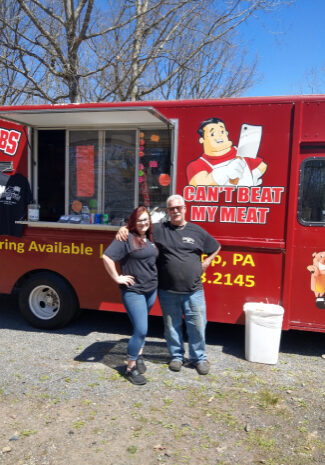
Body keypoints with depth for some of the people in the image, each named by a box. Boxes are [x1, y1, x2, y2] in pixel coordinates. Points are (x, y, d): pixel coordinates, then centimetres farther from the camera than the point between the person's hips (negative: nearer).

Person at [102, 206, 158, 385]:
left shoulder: (150, 239, 10)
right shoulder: (126, 238, -14)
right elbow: (107, 257, -22)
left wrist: (155, 278, 14)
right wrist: (117, 278, -17)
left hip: (151, 290, 7)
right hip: (133, 291, -7)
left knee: (141, 328, 20)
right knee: (141, 330, -7)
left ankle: (138, 355, 40)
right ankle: (130, 368, 9)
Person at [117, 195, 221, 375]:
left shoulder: (197, 231, 5)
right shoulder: (159, 229, 0)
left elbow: (216, 247, 18)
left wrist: (205, 263, 7)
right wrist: (124, 229, -17)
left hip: (194, 291, 0)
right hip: (168, 292, 0)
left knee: (197, 325, 8)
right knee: (172, 326, 14)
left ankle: (199, 358, 28)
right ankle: (176, 356, 35)